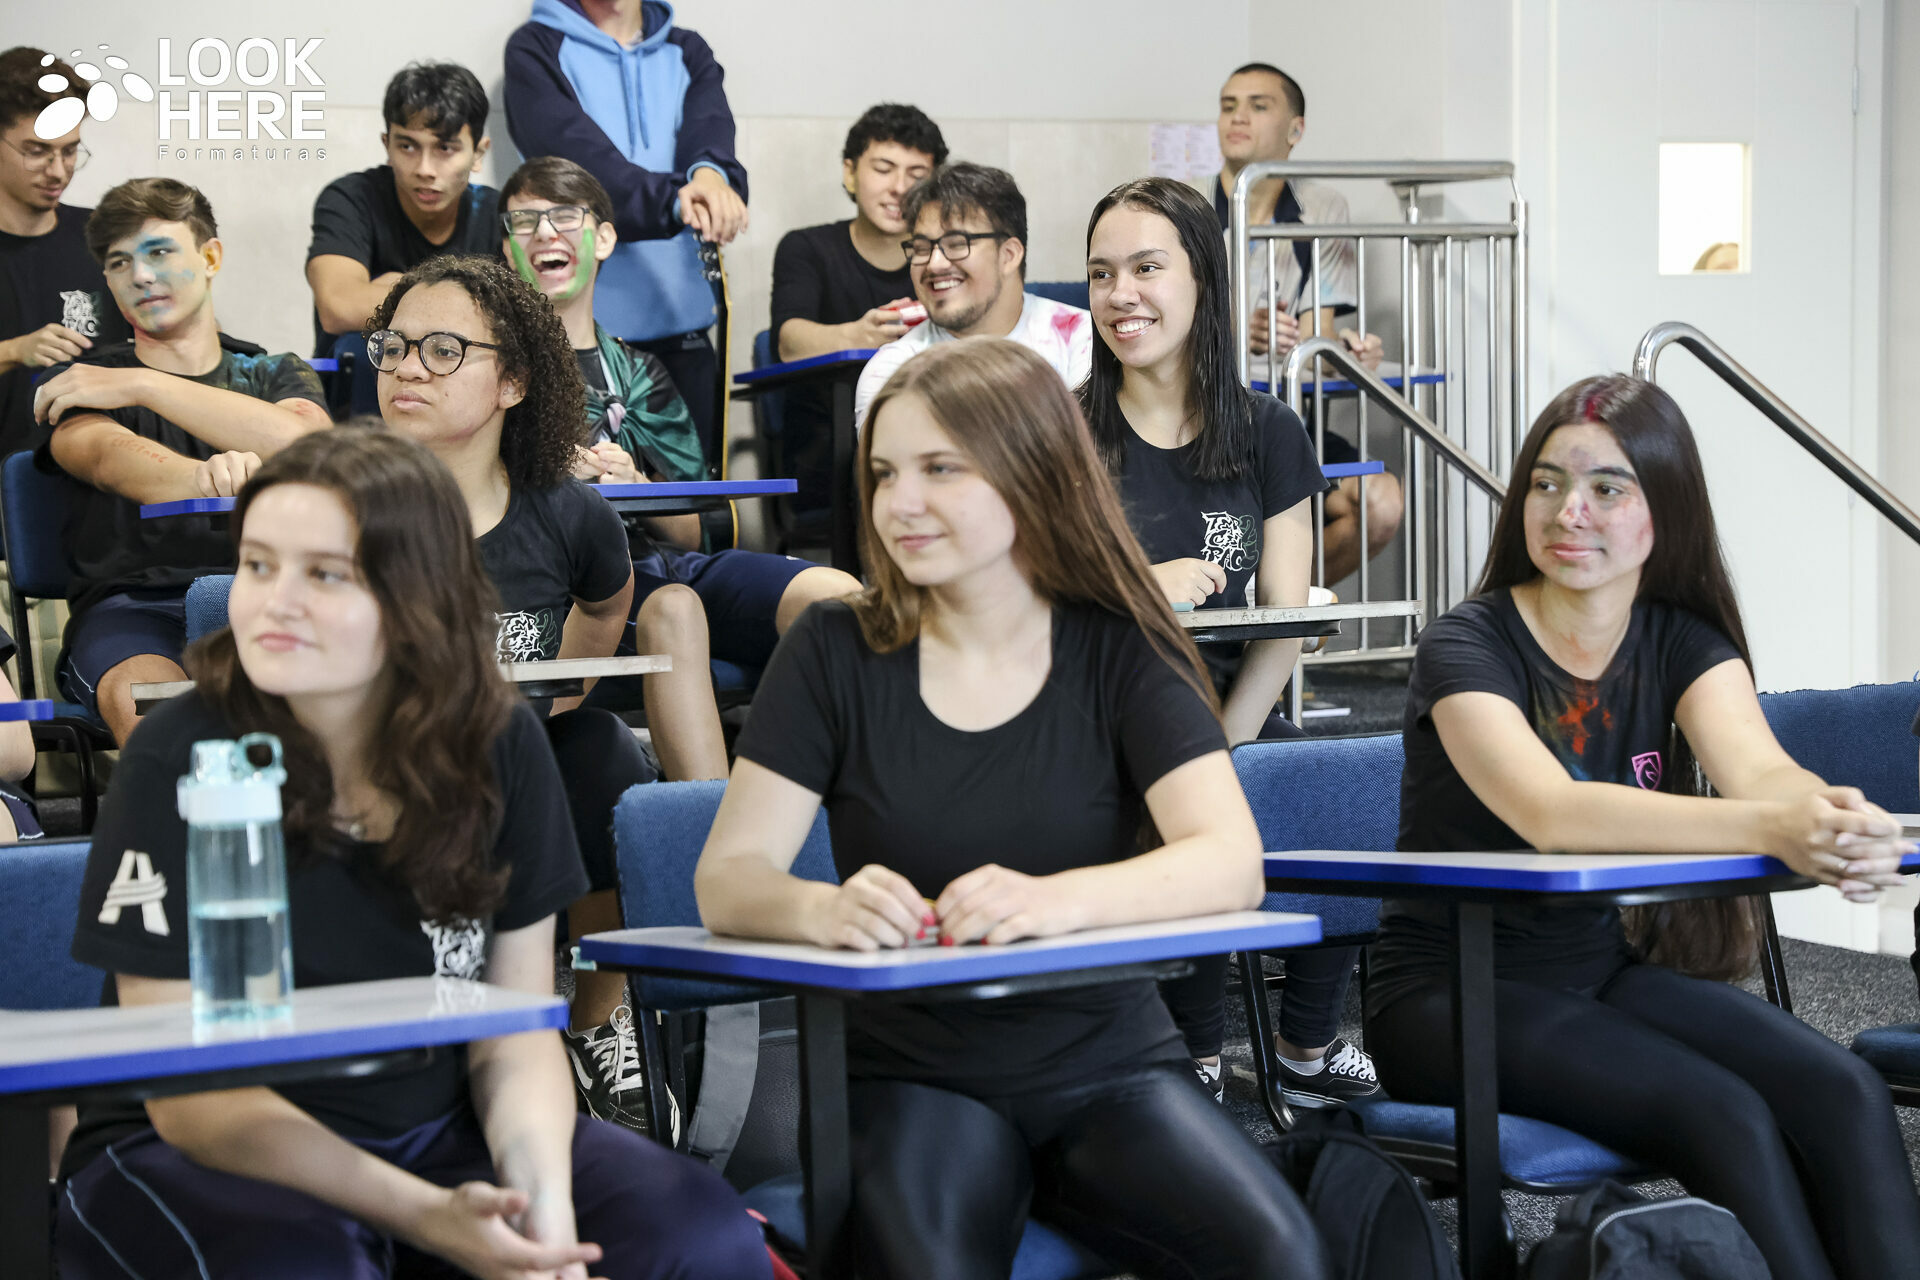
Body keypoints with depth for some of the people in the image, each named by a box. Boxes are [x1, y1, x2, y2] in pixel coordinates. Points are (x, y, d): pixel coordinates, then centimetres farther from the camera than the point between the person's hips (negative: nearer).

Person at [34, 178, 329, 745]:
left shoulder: (277, 375, 23)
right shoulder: (74, 385, 16)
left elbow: (304, 442, -3)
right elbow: (109, 457, -9)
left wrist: (142, 385, -3)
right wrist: (200, 477, -35)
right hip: (130, 606, -1)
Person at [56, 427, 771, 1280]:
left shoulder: (498, 748, -2)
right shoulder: (177, 763, -14)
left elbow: (516, 1041, 2)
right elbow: (191, 1096, -15)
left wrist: (543, 1195, -20)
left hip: (436, 1136, 4)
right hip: (196, 1158, -4)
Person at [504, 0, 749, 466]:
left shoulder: (687, 53, 14)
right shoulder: (535, 51, 2)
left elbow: (709, 129, -6)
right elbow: (580, 153, -15)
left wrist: (710, 173, -32)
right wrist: (674, 200, -32)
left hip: (681, 325, 4)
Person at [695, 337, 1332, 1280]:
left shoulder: (1123, 654, 1)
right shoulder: (836, 653, 2)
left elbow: (1231, 864, -14)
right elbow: (726, 880, -4)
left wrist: (1058, 900, -33)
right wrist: (824, 909, -28)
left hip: (1109, 1066, 1)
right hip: (912, 1074, -1)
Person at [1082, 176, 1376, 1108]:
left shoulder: (1267, 434, 10)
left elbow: (1284, 621, 4)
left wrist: (1223, 747, -10)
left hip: (1236, 720, 3)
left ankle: (1309, 1048, 0)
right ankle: (1199, 1063, -10)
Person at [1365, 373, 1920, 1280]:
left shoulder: (1683, 642, 4)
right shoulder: (1469, 645, -12)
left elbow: (1758, 767, -16)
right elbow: (1550, 812, -31)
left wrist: (1834, 818, -42)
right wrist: (1772, 828, -44)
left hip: (1608, 968, 5)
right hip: (1451, 993, -5)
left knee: (1846, 1094, -20)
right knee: (1725, 1118, -28)